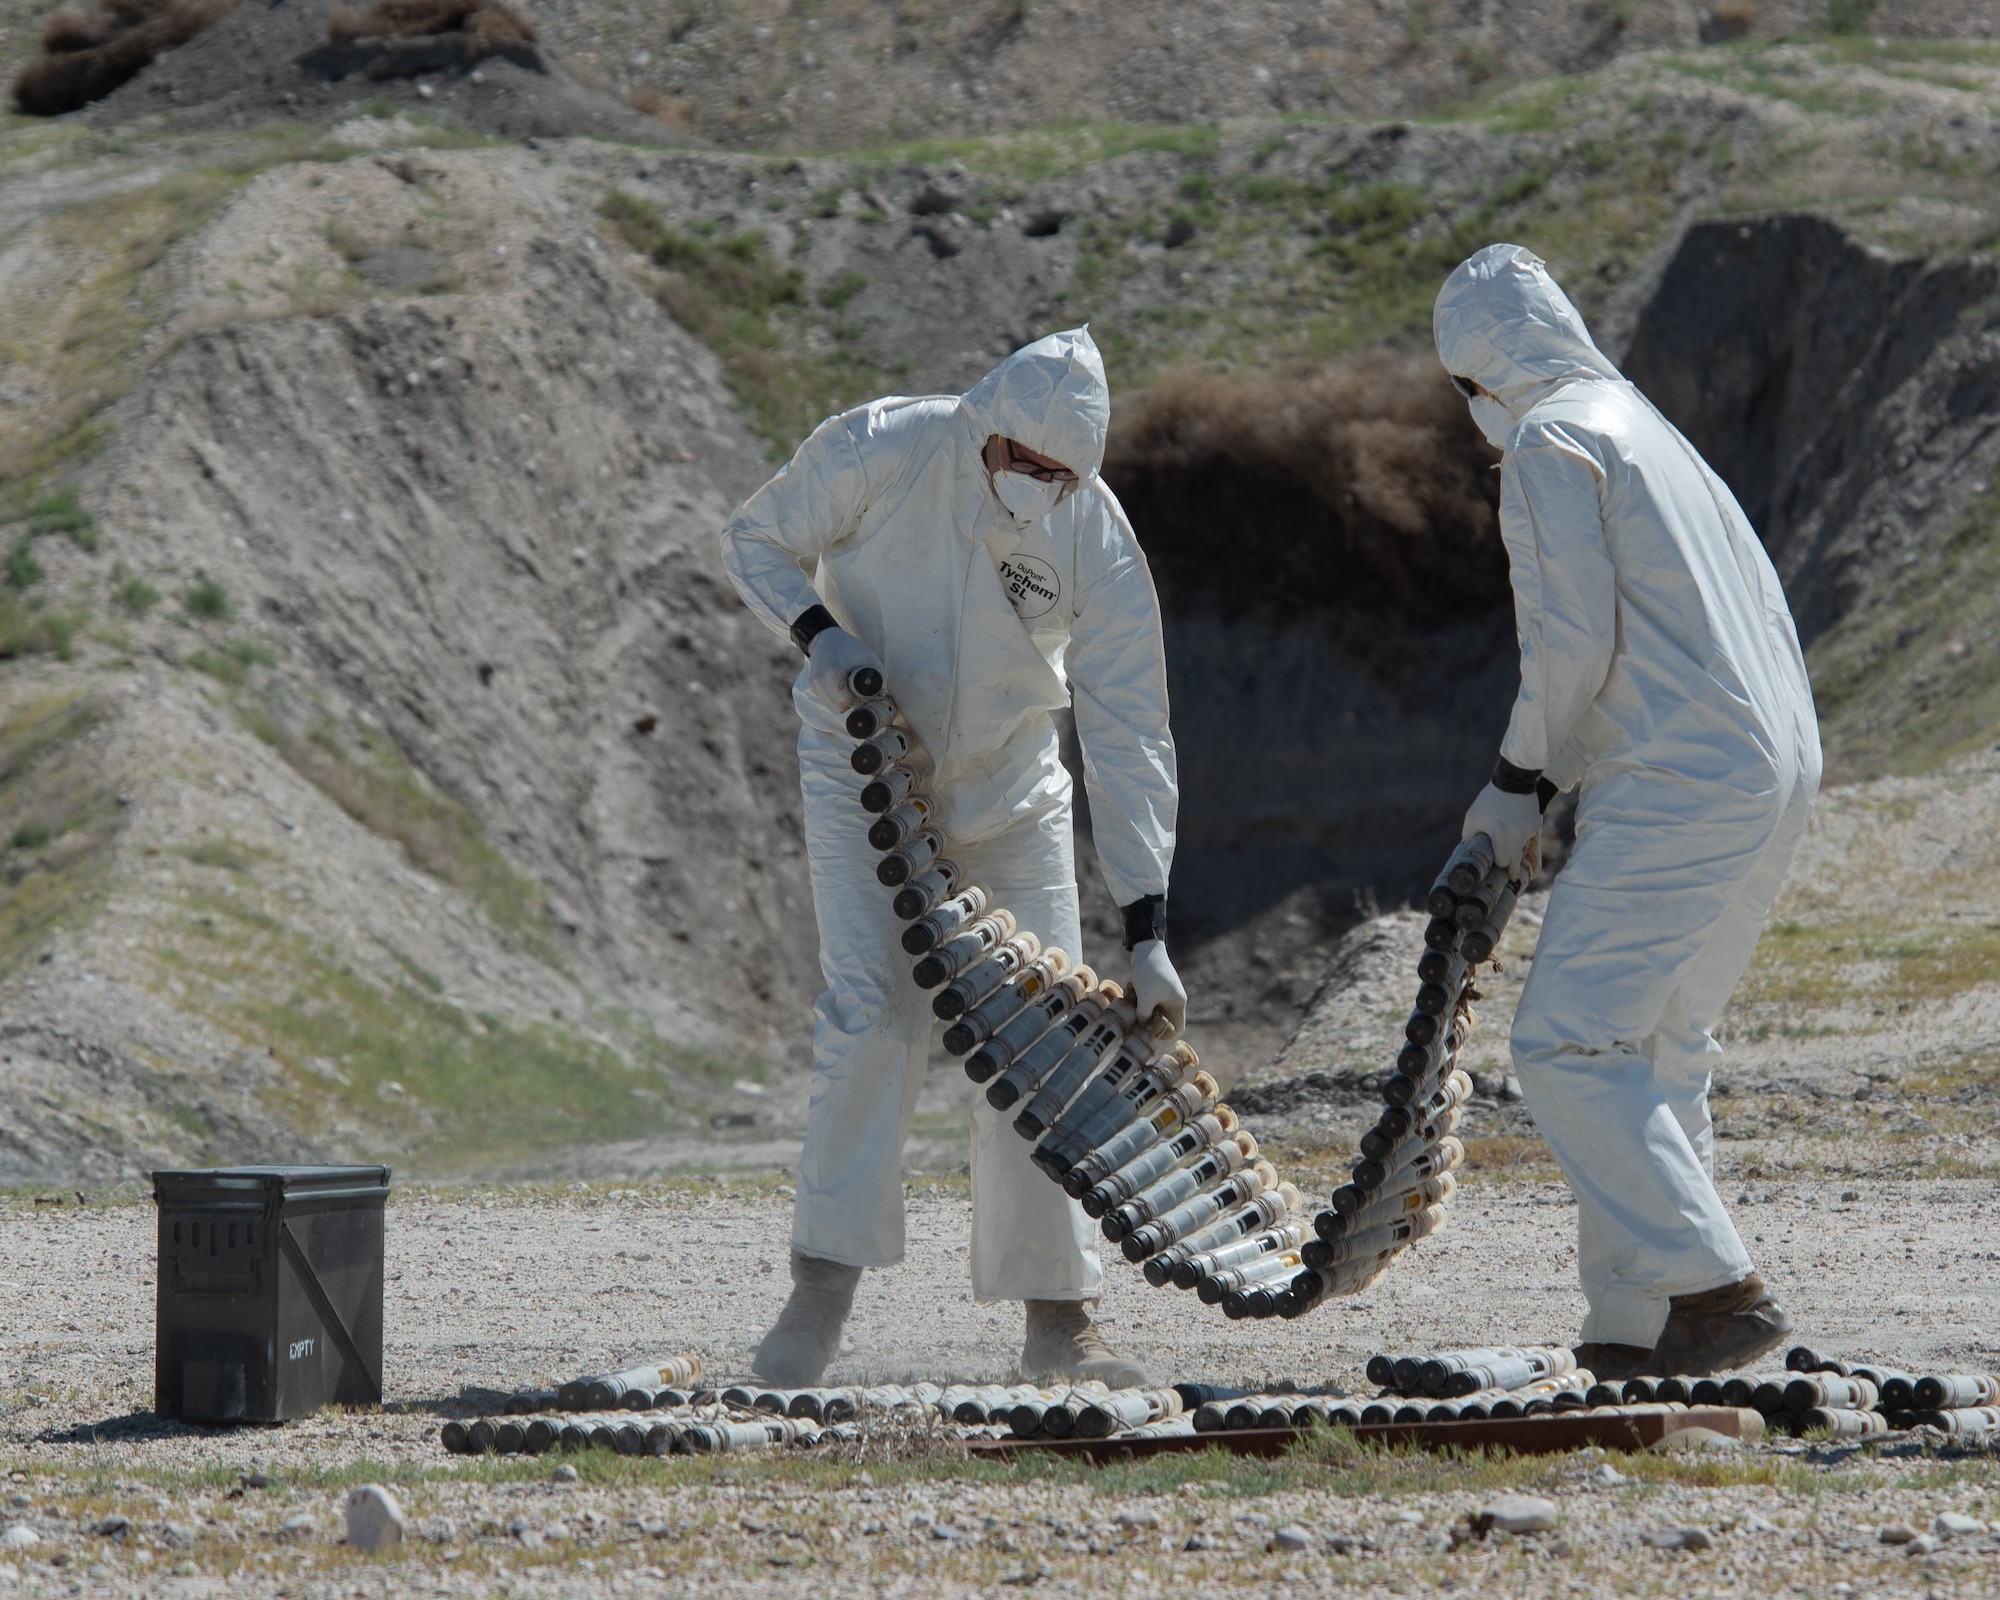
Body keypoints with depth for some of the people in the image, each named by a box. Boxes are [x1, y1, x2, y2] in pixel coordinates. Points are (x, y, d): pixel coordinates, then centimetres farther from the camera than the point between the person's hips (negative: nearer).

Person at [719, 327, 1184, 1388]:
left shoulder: (1098, 544, -21)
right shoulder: (876, 452, -23)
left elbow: (1129, 742, -19)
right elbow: (756, 539, -5)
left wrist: (1147, 931, -23)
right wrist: (818, 633, -25)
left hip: (1008, 793, 2)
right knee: (876, 1011, -18)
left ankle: (1057, 1319, 7)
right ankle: (822, 1288, -10)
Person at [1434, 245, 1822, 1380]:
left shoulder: (1549, 443, -4)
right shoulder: (1648, 428, 25)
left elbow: (1573, 644, -12)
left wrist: (1521, 782, 3)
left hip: (1682, 785, -10)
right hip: (1780, 771, 10)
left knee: (1570, 1044, -10)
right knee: (1659, 1054, 13)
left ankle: (1717, 1291, -18)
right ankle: (1636, 1333, 12)